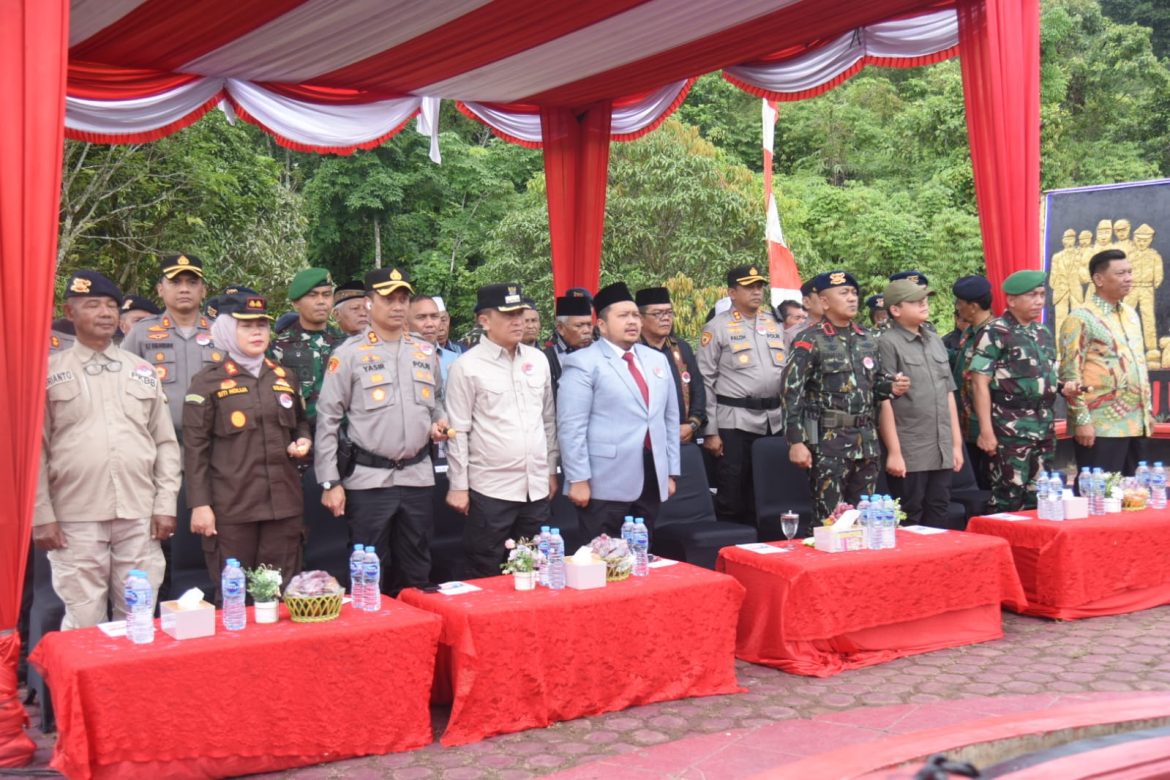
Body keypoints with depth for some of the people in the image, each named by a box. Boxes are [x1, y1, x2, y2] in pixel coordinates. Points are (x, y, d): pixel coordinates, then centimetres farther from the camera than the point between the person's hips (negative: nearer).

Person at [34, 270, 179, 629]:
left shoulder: (142, 371, 12)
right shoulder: (49, 372, 4)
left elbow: (165, 442, 12)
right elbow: (36, 448, 1)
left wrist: (166, 504, 4)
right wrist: (42, 516, -4)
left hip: (140, 517, 2)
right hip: (75, 519, -2)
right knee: (83, 624, 2)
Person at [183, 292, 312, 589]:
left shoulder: (286, 377, 14)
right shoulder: (208, 381, 0)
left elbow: (301, 422, 28)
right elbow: (195, 447, -3)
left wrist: (303, 441, 4)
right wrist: (199, 505, -9)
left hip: (284, 503, 4)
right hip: (231, 507, -4)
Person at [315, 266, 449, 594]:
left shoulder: (426, 353, 10)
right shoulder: (349, 355, -4)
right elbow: (327, 421, -5)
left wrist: (439, 423, 1)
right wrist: (330, 483, -8)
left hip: (417, 477, 4)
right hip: (368, 480, -4)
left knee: (416, 575, 13)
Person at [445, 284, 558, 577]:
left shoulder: (538, 360, 9)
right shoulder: (468, 366, -7)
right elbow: (458, 431, -7)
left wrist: (551, 470, 15)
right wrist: (458, 486, -8)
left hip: (535, 487, 5)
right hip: (489, 489, -5)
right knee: (486, 578, 4)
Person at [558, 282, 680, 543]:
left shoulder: (657, 360, 15)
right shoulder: (584, 362, -5)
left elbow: (670, 418, 18)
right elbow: (571, 426, -10)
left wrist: (671, 472, 14)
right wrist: (578, 479, -14)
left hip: (652, 479, 6)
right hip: (605, 483, -6)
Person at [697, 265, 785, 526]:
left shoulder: (774, 324, 14)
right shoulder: (717, 327, -2)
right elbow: (705, 382, -4)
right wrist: (710, 431, -9)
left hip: (774, 421, 5)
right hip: (734, 421, -5)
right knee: (732, 498, -1)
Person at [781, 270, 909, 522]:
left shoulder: (868, 340, 13)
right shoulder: (809, 341, -7)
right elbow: (792, 394, -11)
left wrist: (891, 387, 0)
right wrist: (796, 442, -17)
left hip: (866, 441, 6)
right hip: (828, 441, -6)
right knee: (830, 518, -3)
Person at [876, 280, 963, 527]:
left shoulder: (936, 341, 14)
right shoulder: (888, 344, -7)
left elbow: (948, 394, 18)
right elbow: (884, 401, -11)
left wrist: (956, 443, 14)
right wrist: (893, 452, -14)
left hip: (942, 451, 6)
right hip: (909, 453, -6)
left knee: (938, 516, 11)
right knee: (909, 521, 1)